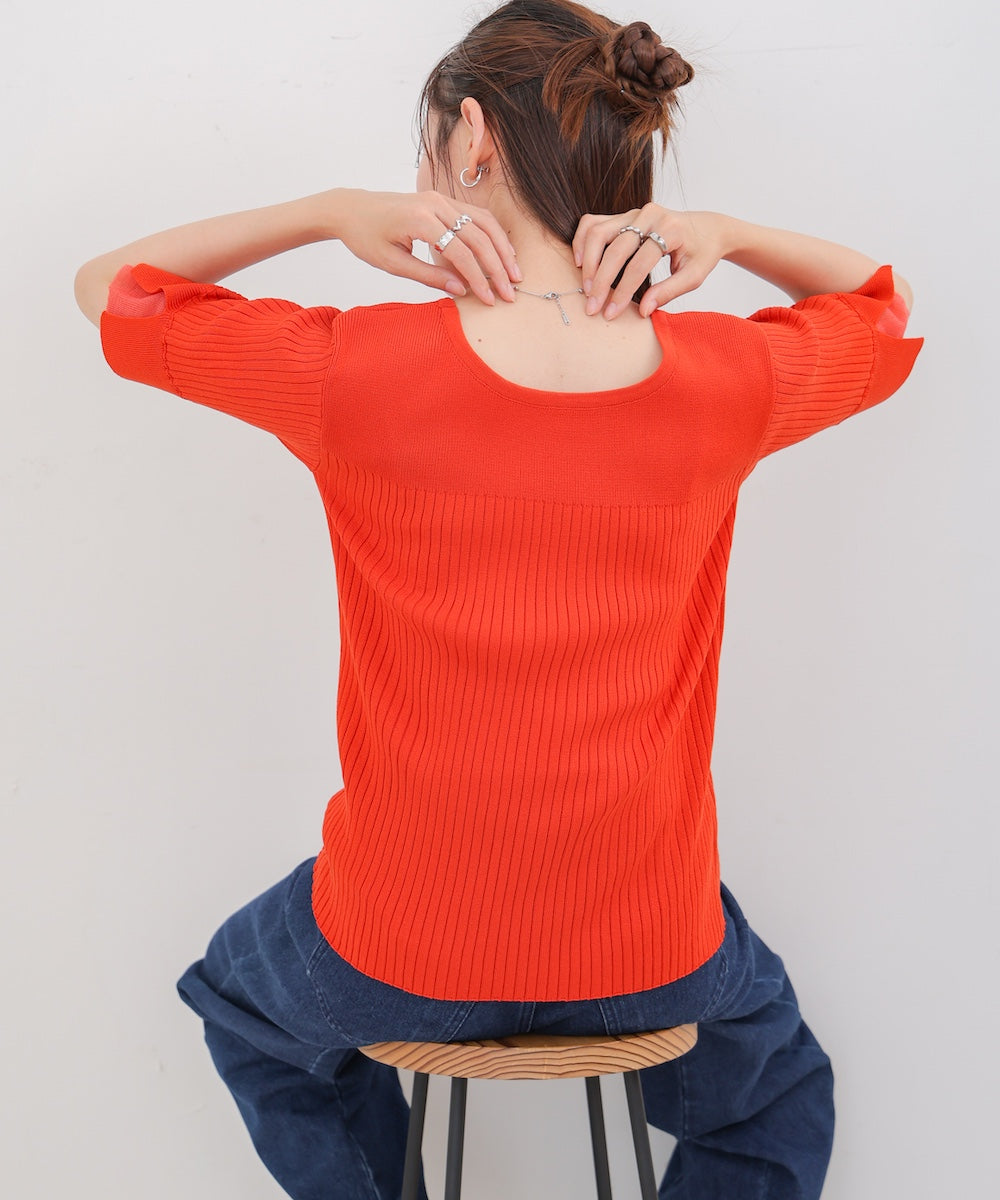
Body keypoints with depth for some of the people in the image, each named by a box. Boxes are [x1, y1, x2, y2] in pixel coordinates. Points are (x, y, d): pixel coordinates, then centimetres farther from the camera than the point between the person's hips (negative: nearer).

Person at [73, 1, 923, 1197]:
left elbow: (108, 283, 0)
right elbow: (889, 307, 11)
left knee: (240, 994, 38)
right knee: (780, 1100, 38)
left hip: (402, 963, -1)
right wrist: (724, 234, -6)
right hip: (653, 958, 2)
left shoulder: (352, 373, -19)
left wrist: (330, 212, -10)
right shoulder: (728, 384, -13)